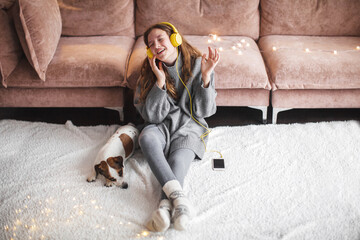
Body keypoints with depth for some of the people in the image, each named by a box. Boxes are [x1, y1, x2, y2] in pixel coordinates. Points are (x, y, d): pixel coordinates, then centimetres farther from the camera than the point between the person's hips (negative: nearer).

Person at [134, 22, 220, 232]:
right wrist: (160, 81, -17)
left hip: (189, 127, -1)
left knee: (179, 159, -32)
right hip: (161, 126, 1)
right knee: (147, 136, -34)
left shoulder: (197, 65, -5)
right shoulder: (150, 71, 0)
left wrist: (206, 77, -19)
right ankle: (178, 198, -49)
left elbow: (204, 111, -6)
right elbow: (152, 116, -7)